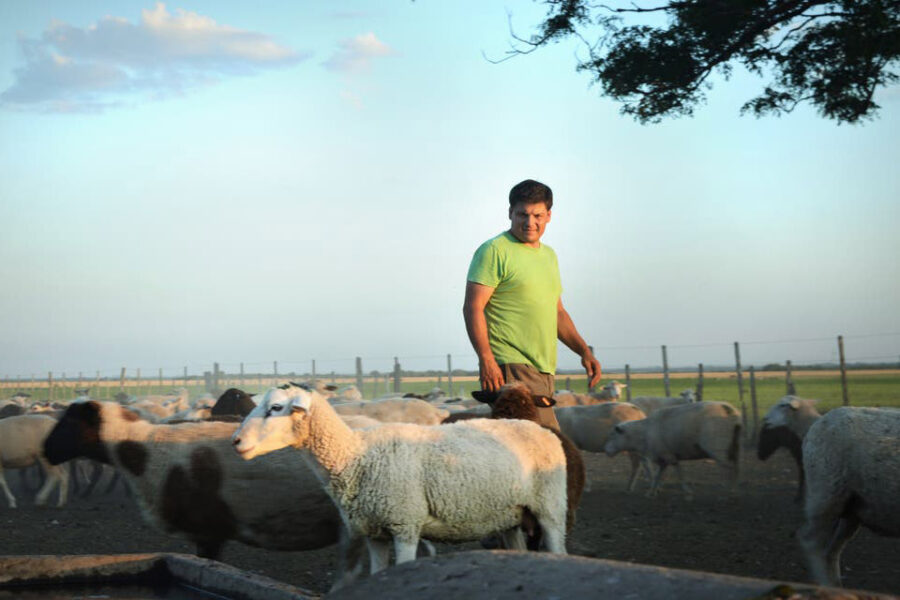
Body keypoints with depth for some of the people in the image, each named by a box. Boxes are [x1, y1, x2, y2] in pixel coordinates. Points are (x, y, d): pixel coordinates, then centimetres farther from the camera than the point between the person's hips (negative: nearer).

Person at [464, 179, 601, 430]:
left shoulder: (549, 255, 21)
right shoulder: (494, 251, -4)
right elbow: (473, 307, -11)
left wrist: (584, 351, 15)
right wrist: (486, 359, -20)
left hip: (545, 371, 8)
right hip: (511, 369, -8)